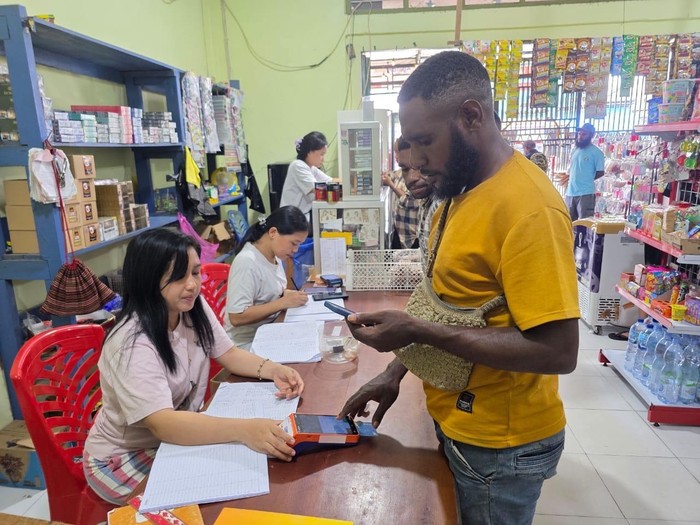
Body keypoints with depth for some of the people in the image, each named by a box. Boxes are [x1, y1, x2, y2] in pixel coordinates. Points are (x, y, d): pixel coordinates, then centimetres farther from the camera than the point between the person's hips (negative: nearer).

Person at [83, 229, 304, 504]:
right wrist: (244, 429, -52)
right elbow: (163, 424, -39)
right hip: (125, 459, -6)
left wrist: (272, 369, -20)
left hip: (179, 436, 7)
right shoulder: (132, 345, -31)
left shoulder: (194, 309, -9)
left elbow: (229, 354, 0)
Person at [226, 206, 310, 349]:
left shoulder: (274, 255, 1)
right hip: (248, 342, -7)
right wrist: (284, 302, -24)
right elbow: (236, 317, -26)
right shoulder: (247, 262, -23)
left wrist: (287, 293, -3)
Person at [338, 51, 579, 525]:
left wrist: (418, 332, -27)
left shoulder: (527, 207, -26)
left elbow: (557, 351, -27)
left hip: (500, 445, -8)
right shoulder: (464, 190, 3)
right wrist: (396, 371, 4)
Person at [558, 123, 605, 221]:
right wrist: (568, 176, 6)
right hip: (570, 192, 6)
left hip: (586, 193, -6)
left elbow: (600, 172, -3)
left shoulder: (596, 152, -4)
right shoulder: (575, 150, 14)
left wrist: (587, 180, -3)